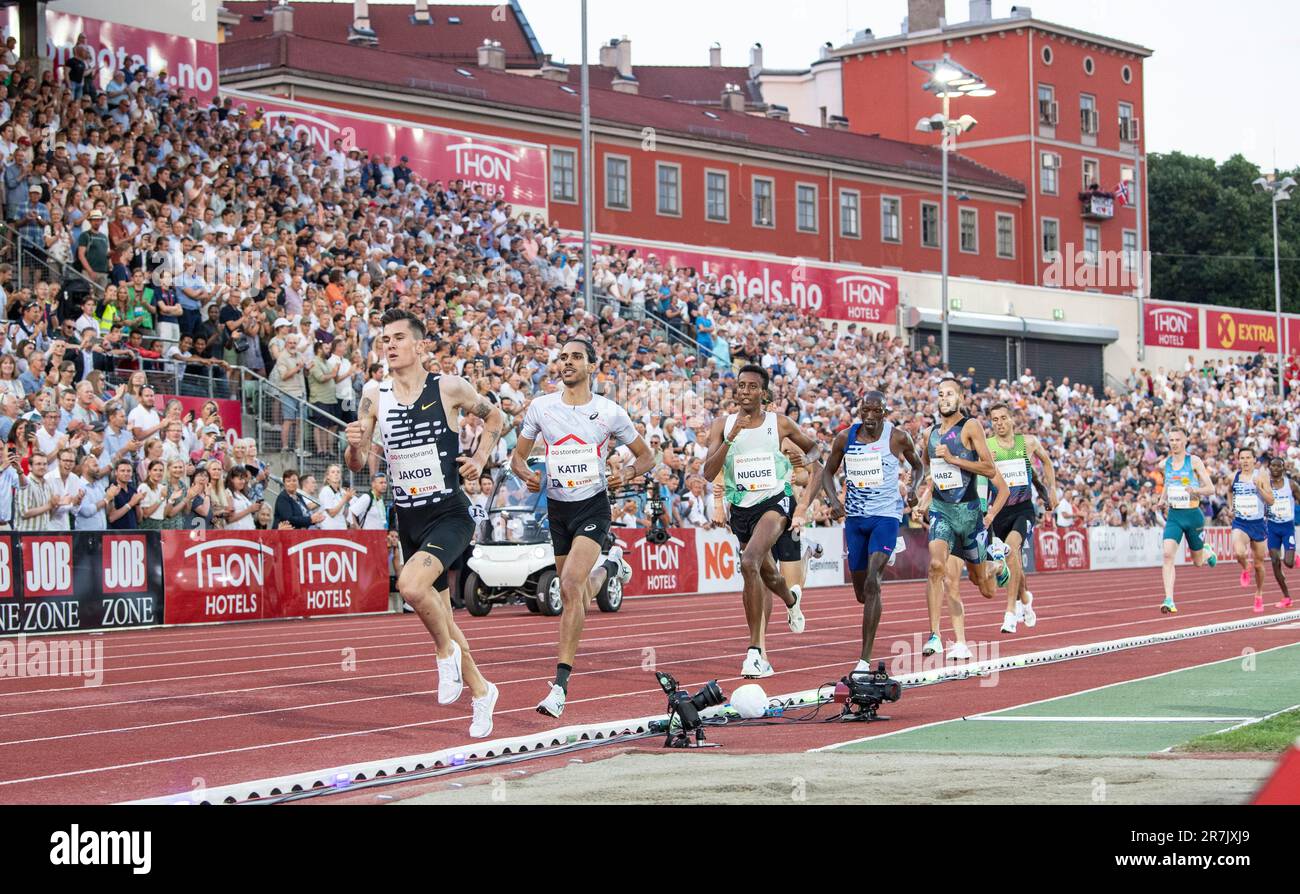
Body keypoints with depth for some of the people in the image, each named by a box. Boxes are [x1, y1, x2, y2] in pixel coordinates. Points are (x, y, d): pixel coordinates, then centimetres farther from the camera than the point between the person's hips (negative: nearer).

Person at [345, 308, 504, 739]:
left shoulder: (450, 388, -7)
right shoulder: (374, 397, 0)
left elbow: (493, 416, 11)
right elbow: (357, 465, 4)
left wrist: (480, 457, -2)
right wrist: (354, 445, -17)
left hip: (450, 515, -5)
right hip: (408, 521, 5)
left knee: (411, 585, -30)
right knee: (438, 614, 13)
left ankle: (447, 651, -3)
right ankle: (480, 691, 32)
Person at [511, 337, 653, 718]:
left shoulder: (609, 412, -3)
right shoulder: (540, 407, 2)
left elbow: (646, 455, 8)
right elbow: (518, 454, 12)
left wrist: (626, 474, -13)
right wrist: (526, 474, -11)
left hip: (593, 505, -4)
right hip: (557, 507, 4)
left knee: (571, 584, -23)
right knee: (576, 598, 12)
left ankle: (560, 685, -22)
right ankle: (608, 565, 50)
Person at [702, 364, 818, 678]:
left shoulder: (780, 424, -1)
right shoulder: (722, 425, 1)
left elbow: (814, 448, 17)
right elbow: (708, 473, -11)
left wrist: (809, 455, -2)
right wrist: (731, 437, -20)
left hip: (775, 501, -4)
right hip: (741, 508, 4)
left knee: (750, 561, -28)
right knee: (766, 574, 19)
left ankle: (756, 649, -26)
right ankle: (791, 602, 54)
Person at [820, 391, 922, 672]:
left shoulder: (897, 437, -5)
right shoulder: (845, 438, 0)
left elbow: (917, 465, 13)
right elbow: (828, 471, 12)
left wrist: (914, 488, -7)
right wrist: (834, 499, -6)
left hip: (886, 515, -4)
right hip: (855, 518, 4)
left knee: (871, 583, -19)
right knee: (862, 593, 10)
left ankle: (865, 658, -19)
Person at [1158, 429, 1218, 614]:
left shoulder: (1194, 461, -6)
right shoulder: (1164, 464, 5)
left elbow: (1211, 489, -7)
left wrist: (1195, 490, -27)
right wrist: (1165, 499, 8)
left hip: (1193, 515, -2)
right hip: (1173, 517, 2)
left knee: (1197, 562, 13)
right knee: (1167, 555, -21)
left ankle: (1208, 552, 52)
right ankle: (1169, 601, -23)